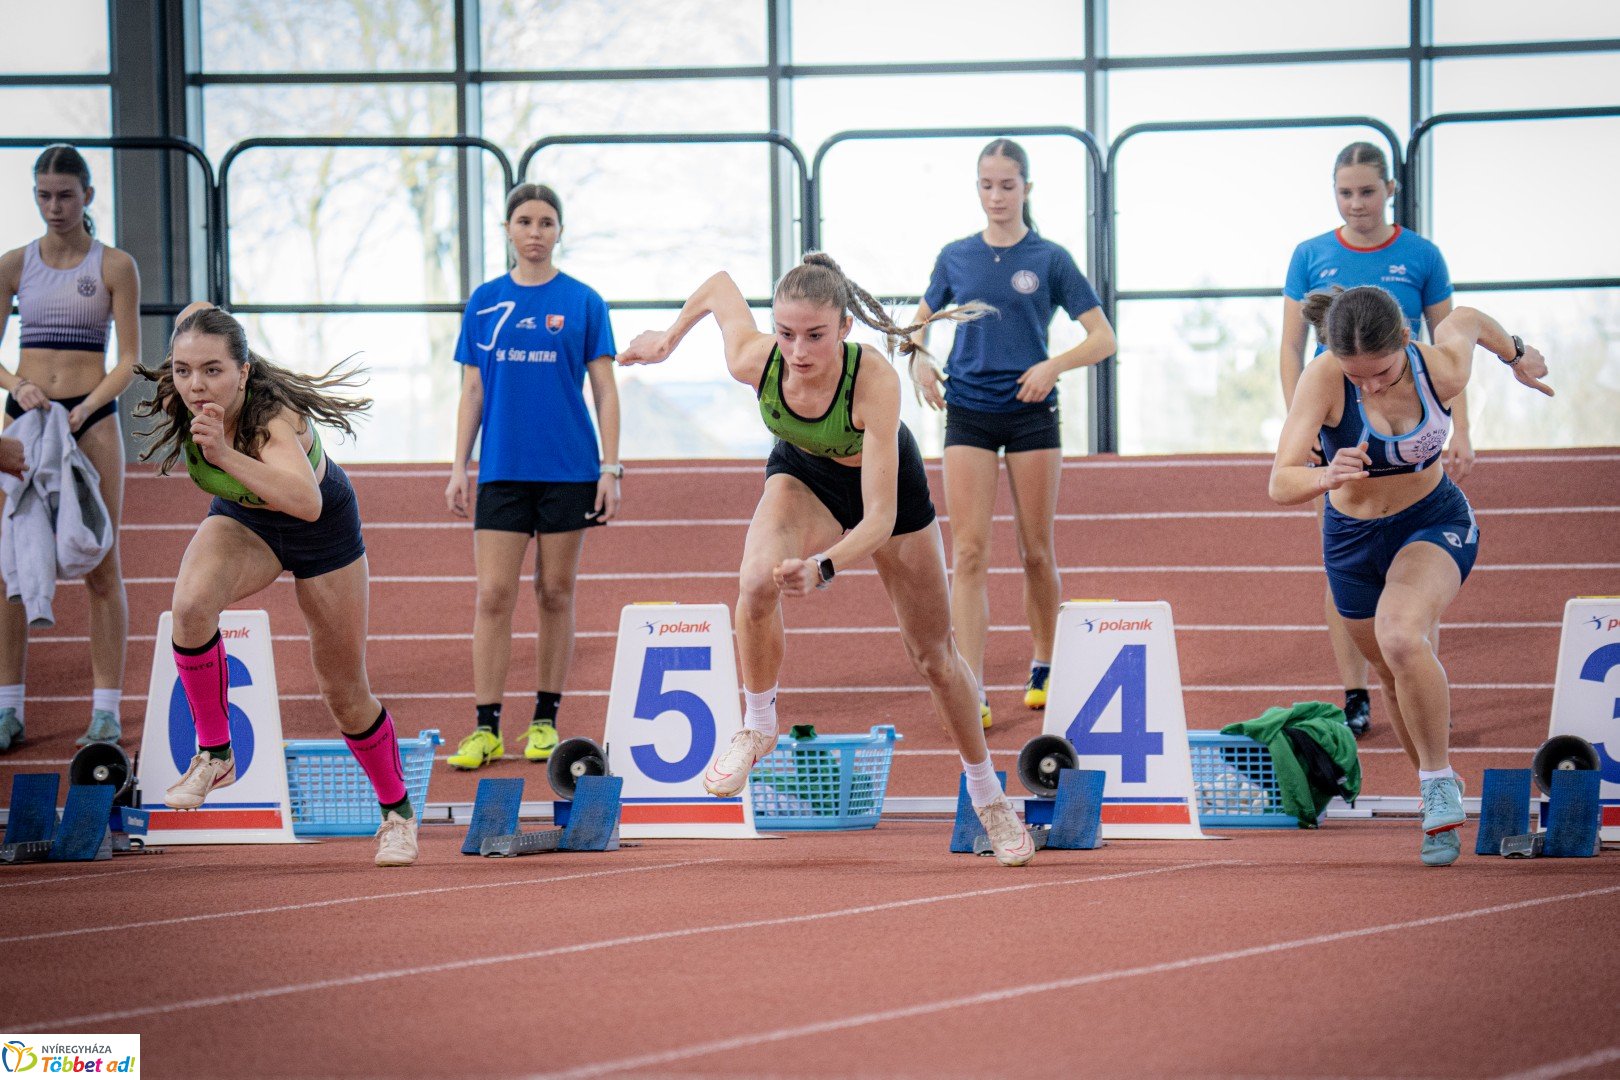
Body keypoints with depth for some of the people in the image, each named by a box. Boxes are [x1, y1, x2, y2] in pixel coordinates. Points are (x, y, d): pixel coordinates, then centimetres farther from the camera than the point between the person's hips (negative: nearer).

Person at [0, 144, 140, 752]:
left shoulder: (114, 267, 1)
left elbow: (129, 361, -1)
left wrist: (88, 408, -16)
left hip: (92, 419, -2)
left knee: (101, 568, -1)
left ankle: (107, 710, 1)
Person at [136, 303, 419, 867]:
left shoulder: (275, 418, -42)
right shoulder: (181, 399, -28)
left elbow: (307, 502, -62)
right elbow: (195, 314, -6)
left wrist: (227, 454, -71)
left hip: (322, 530, -3)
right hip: (242, 521, 3)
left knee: (344, 692, 8)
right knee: (191, 604, -31)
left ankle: (396, 810, 33)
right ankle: (213, 753, -14)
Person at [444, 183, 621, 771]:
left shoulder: (583, 302, 1)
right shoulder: (485, 302, 7)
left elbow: (604, 390, 2)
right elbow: (472, 392, 10)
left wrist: (611, 468, -4)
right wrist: (459, 467, 4)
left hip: (567, 469, -1)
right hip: (501, 472, 1)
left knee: (556, 592, 4)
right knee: (493, 596, -5)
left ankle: (546, 719, 13)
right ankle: (486, 727, -4)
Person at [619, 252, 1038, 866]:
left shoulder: (875, 381, -42)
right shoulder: (754, 361, -33)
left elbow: (880, 518, -45)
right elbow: (720, 285, -10)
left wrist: (824, 568, -61)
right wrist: (670, 338, 2)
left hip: (888, 481, -1)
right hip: (802, 476, 1)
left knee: (934, 657, 11)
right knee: (756, 582, -33)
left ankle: (987, 798, 34)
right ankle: (757, 727, -9)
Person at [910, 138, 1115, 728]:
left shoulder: (1049, 259, -1)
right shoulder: (956, 257, 6)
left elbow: (1103, 337, -2)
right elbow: (921, 321, 19)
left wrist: (1054, 366, -20)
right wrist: (918, 360, -3)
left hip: (1032, 413, -1)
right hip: (968, 414, 1)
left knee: (1036, 551, 7)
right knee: (969, 552, -8)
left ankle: (1043, 669, 27)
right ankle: (971, 692, -13)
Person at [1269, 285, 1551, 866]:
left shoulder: (1443, 369, -25)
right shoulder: (1322, 380, -29)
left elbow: (1465, 319, 0)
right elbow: (1280, 483, -36)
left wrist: (1517, 354, 21)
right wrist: (1325, 477, -58)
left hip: (1436, 522, -2)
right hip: (1352, 536, 2)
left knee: (1400, 636, -31)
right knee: (1397, 678, 18)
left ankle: (1440, 786, -17)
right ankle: (1441, 792, 44)